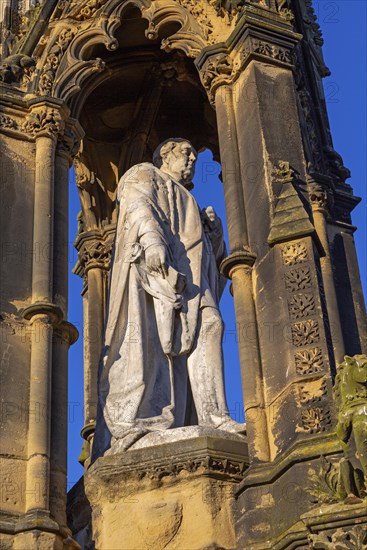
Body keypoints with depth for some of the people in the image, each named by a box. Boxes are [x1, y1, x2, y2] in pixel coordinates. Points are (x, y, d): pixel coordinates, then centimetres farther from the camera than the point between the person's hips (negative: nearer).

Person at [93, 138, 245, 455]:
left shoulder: (187, 202, 41)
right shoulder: (144, 174, 22)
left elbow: (209, 252, 35)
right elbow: (138, 206, -2)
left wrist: (213, 230, 13)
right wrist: (152, 239, -22)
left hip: (188, 278, 7)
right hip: (155, 263, -7)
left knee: (208, 326, -18)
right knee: (148, 334, -23)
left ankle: (212, 417, -30)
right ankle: (128, 422, -35)